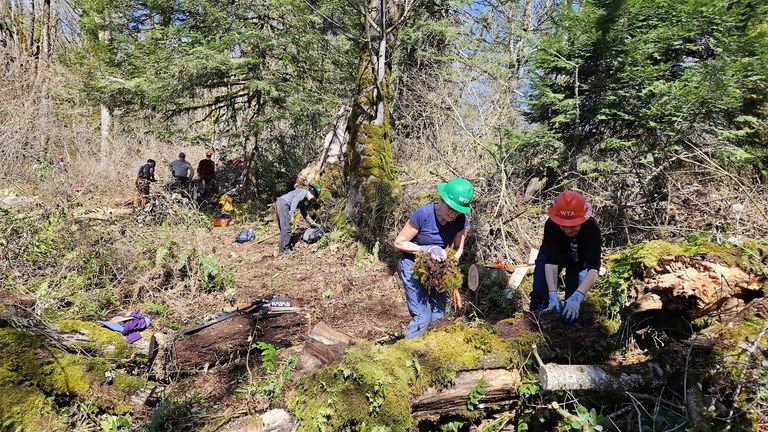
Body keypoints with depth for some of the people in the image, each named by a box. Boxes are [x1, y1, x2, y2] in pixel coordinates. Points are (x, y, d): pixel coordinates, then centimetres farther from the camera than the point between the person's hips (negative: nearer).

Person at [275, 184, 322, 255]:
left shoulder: (304, 201, 27)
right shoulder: (304, 192, -1)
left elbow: (304, 213, 35)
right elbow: (294, 200, -18)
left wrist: (312, 222, 35)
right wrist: (292, 214, -22)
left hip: (279, 204, 10)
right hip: (283, 204, -10)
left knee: (283, 229, 13)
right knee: (286, 228, -9)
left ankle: (281, 247, 17)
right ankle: (284, 249, -6)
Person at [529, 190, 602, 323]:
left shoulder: (592, 228, -38)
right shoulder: (551, 225, -37)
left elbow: (593, 267, -45)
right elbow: (550, 262, -40)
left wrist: (577, 297, -59)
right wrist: (553, 295, -52)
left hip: (579, 261, 0)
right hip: (551, 255, 0)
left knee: (573, 306, -12)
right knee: (540, 294, -16)